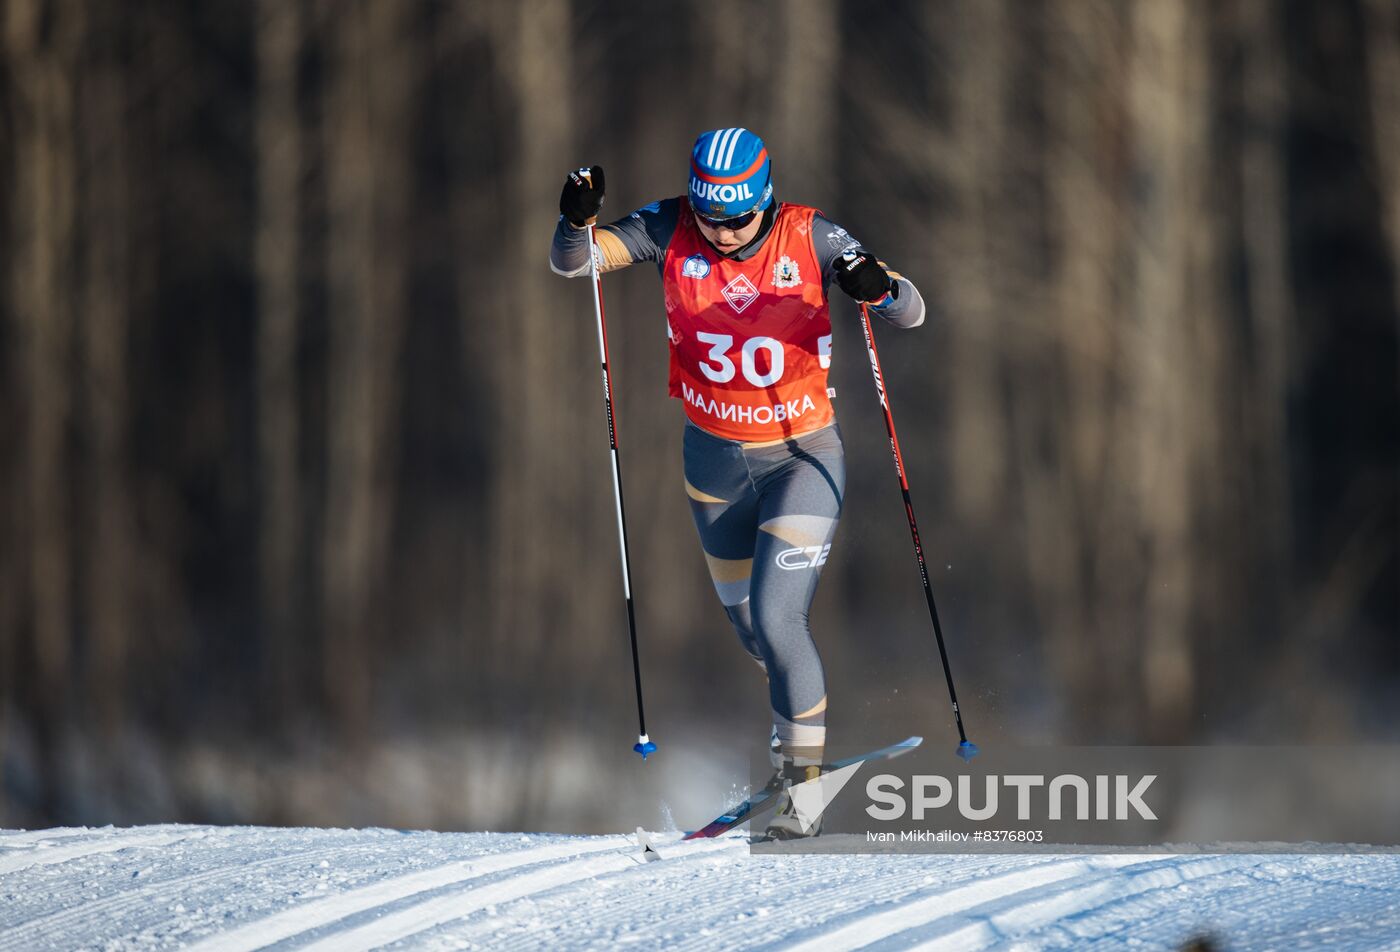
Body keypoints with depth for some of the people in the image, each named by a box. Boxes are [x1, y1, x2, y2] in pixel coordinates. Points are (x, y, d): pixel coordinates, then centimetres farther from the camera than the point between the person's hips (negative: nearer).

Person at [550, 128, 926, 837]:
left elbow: (910, 313, -16)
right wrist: (577, 219, -35)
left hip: (802, 455, -4)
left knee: (776, 618, -17)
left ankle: (804, 776, -4)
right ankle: (796, 708, 48)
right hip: (715, 458, 4)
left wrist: (879, 287, -40)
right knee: (746, 619, 18)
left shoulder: (807, 237, -18)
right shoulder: (671, 231, -12)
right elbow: (570, 262, -13)